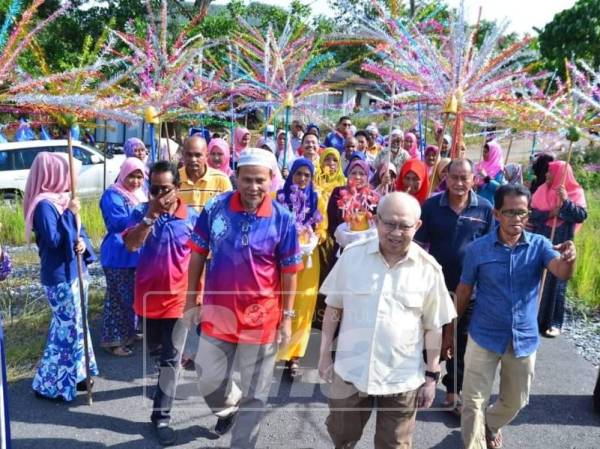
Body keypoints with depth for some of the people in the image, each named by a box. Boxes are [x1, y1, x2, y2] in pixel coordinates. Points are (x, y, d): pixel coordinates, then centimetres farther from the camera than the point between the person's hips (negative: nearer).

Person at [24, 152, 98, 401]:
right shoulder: (44, 205, -19)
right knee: (67, 327, -1)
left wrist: (82, 242, -8)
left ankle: (73, 375, 32)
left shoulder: (61, 199, 9)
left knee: (75, 324, 17)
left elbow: (77, 231, 14)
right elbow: (53, 240, -25)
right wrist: (70, 214, -22)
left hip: (74, 271, 9)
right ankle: (49, 384, 13)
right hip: (60, 276, -9)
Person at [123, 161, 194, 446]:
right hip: (148, 296, 3)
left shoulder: (191, 217, -8)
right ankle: (165, 375, 54)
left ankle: (161, 416, 9)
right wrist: (150, 215, -29)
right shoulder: (141, 214, -5)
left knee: (171, 359, 0)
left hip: (178, 298, -2)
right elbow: (131, 245, -21)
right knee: (152, 348, 24)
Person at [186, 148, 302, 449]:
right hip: (217, 313, 2)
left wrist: (287, 317, -3)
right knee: (208, 382, 18)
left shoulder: (282, 218, -12)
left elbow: (289, 271, -4)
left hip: (261, 318, -2)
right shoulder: (215, 208, -8)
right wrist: (192, 299, 2)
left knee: (255, 393, 12)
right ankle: (228, 407, 52)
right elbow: (197, 254, 1)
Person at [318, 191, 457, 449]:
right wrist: (324, 354, 4)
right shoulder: (352, 256, -7)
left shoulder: (429, 269, -9)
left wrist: (432, 376, 1)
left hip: (402, 378, -1)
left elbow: (433, 327, -1)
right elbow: (334, 307, 3)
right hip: (350, 371, 1)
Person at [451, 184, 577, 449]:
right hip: (484, 336, -2)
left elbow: (562, 273, -26)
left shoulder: (539, 245, -7)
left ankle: (490, 427, 50)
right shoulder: (477, 249, -10)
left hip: (524, 338, 2)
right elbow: (463, 292, -2)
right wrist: (450, 332, 4)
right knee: (473, 401, 1)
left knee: (515, 401, 21)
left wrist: (569, 258, -49)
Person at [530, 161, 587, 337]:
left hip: (560, 245, -3)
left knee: (555, 282, 2)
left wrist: (566, 201, -26)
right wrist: (550, 213, -18)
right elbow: (532, 213, -3)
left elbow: (581, 216, -15)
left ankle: (553, 322, 9)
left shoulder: (576, 192, -3)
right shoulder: (542, 190, 5)